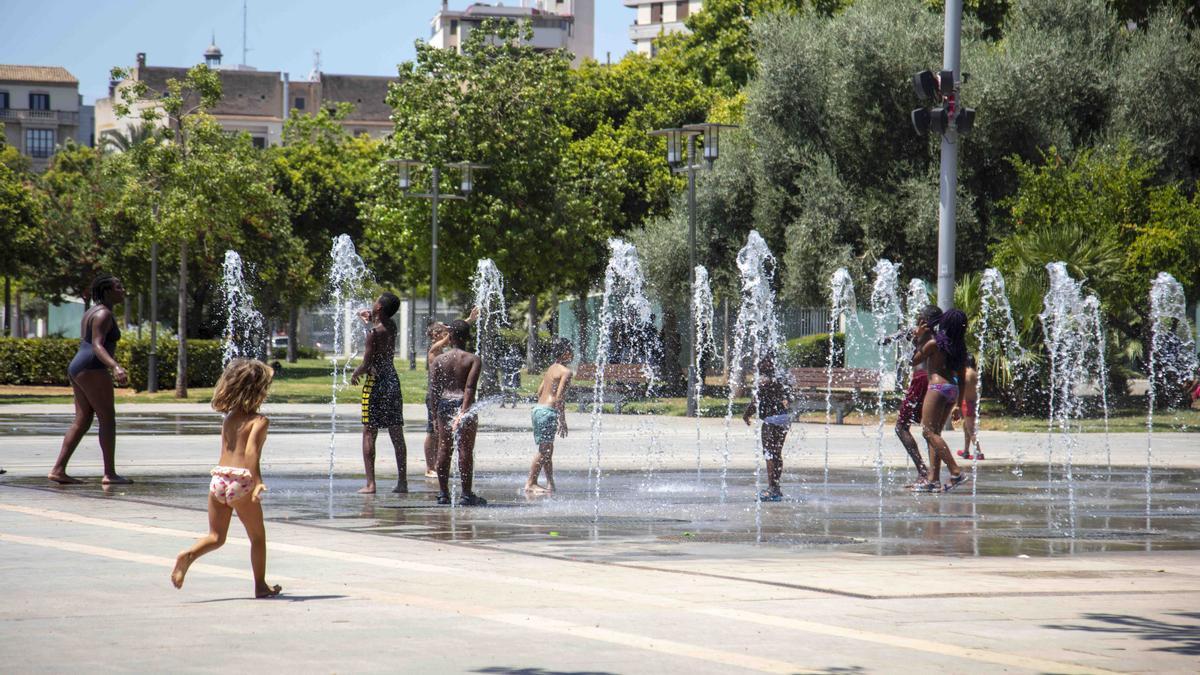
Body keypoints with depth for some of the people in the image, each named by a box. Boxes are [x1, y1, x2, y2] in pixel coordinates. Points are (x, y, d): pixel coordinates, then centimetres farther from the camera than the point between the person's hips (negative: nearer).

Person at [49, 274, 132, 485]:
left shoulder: (92, 312, 19)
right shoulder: (104, 314, -11)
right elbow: (97, 346, -22)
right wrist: (115, 367, -36)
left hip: (77, 369, 10)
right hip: (93, 370, -10)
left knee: (82, 421, 8)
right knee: (108, 419, -7)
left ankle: (58, 470, 1)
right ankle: (110, 474, -8)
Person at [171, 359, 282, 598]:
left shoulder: (228, 419, 13)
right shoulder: (259, 421, -7)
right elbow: (251, 450, -22)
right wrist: (257, 480, -30)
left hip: (219, 477, 5)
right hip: (241, 480, -5)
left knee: (216, 536, 13)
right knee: (257, 536, 12)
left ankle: (188, 555, -14)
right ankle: (261, 586, 17)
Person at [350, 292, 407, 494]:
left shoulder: (374, 332, -15)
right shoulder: (391, 326, 6)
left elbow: (367, 364, -16)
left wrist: (354, 374, 3)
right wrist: (372, 319, 12)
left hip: (376, 382, -7)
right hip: (393, 380, 7)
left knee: (369, 434, -3)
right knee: (397, 435, 8)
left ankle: (370, 483, -8)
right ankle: (402, 482, 10)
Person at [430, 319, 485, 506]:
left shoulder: (439, 359, 4)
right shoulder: (473, 360, -4)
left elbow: (433, 390, 2)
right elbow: (470, 388, -14)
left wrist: (435, 415, 7)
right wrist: (463, 412, -18)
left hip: (444, 404, 3)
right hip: (464, 405, -3)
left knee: (443, 449, 9)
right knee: (465, 450, -1)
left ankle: (443, 493, 11)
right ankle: (467, 494, -1)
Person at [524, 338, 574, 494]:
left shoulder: (551, 368, 16)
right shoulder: (566, 371, -10)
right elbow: (559, 396, -17)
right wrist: (562, 420, -14)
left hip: (538, 409, 9)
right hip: (548, 412, -9)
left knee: (548, 449, 13)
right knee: (544, 450, -7)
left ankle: (550, 484, 15)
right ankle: (530, 484, -8)